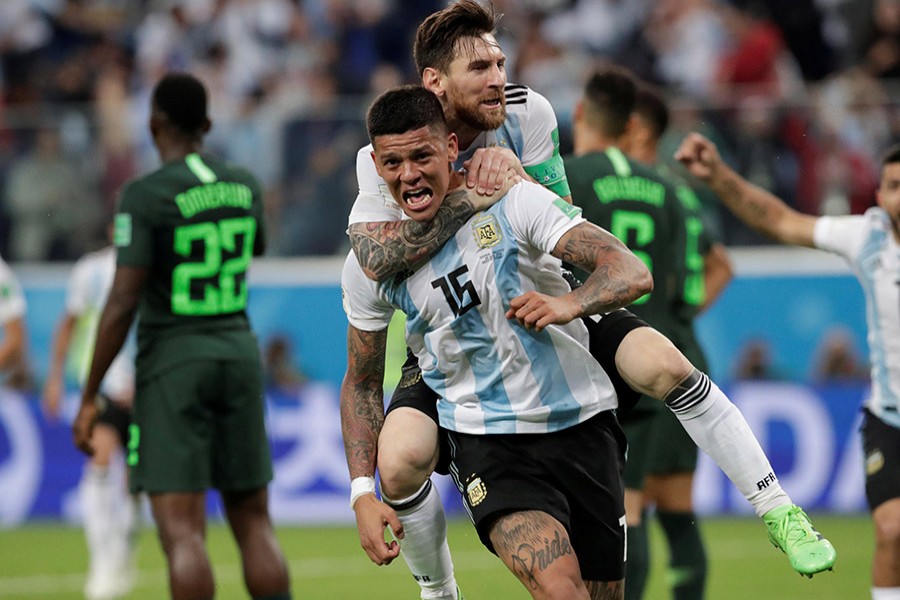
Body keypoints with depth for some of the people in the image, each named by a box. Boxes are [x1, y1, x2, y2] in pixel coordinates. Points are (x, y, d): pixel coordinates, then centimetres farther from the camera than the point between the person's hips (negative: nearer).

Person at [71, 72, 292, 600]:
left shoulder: (145, 196, -11)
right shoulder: (244, 185, 6)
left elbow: (123, 303, -15)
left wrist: (90, 396, -9)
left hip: (173, 361, -5)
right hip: (239, 351, 5)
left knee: (183, 529, -8)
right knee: (254, 519, 10)